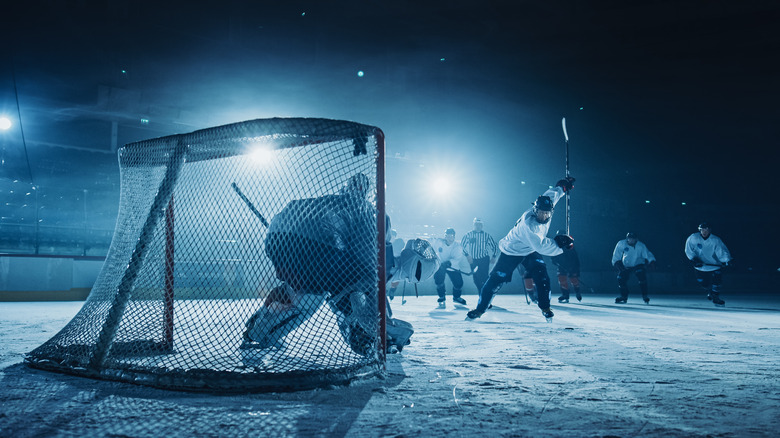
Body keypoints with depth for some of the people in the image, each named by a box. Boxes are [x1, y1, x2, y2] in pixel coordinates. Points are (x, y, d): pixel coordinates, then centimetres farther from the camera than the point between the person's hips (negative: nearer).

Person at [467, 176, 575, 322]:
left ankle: (545, 307, 12)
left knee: (542, 276, -6)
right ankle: (480, 308, 8)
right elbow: (541, 246, -42)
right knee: (496, 280, -5)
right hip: (511, 251, -7)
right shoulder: (528, 223, -39)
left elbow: (552, 193, 7)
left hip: (530, 251, 7)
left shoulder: (547, 204, -15)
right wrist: (558, 243, -37)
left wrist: (564, 185, 22)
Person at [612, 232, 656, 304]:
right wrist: (617, 263, -13)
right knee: (621, 279, -10)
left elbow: (647, 254, -20)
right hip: (625, 266, 2)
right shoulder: (621, 244, -10)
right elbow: (616, 254, -1)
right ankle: (624, 297, 11)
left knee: (642, 277, -26)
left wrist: (652, 261, -38)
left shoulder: (641, 246, -14)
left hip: (638, 265, -2)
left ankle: (645, 296, -14)